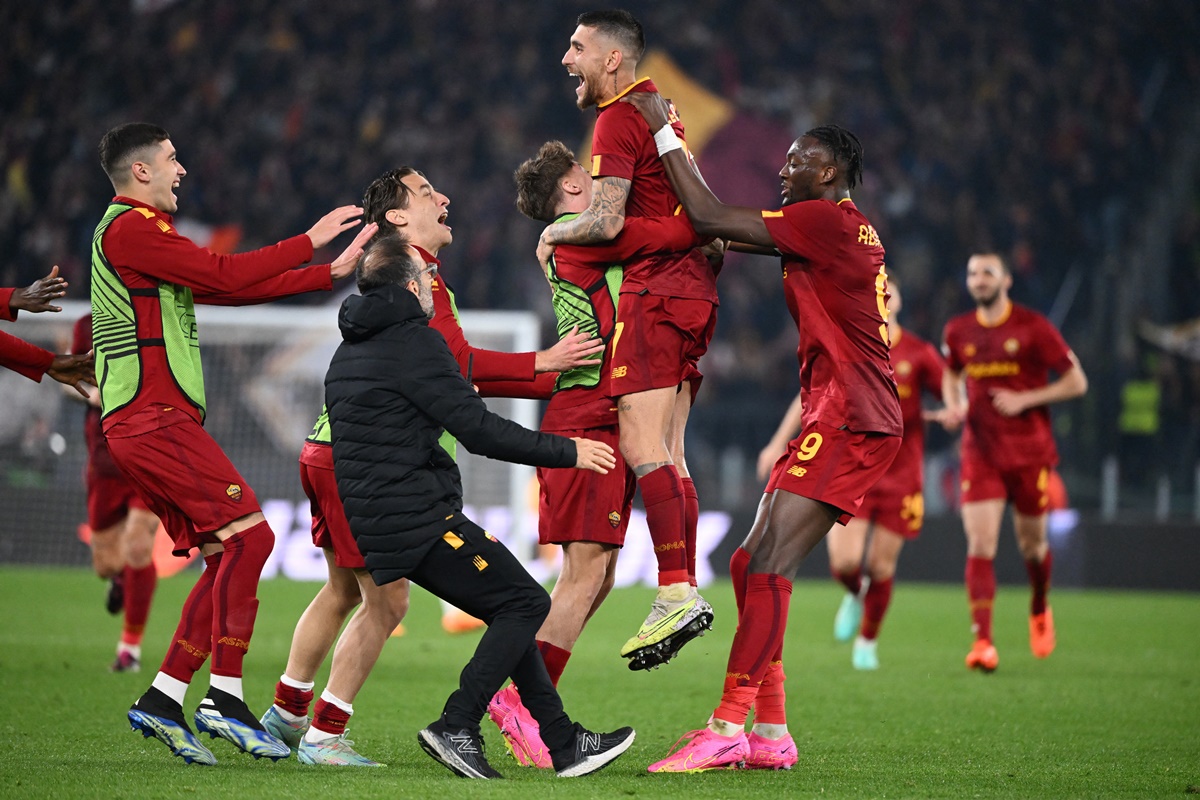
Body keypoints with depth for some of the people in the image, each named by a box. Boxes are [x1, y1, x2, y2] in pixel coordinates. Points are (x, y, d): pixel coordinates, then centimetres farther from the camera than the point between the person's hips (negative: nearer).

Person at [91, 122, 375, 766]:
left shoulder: (140, 232, 25)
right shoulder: (131, 229, -9)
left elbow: (228, 287, 24)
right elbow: (225, 275, -16)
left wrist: (330, 273, 20)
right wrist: (309, 242, -6)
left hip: (152, 420, 11)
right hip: (152, 416, -11)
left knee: (227, 556, 7)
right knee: (249, 534, -15)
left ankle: (160, 701, 5)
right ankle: (224, 699, -17)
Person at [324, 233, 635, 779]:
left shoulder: (348, 354, 18)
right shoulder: (414, 342, -12)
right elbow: (480, 431, -15)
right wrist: (567, 452, -6)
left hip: (375, 522, 10)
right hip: (421, 521, -10)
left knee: (511, 611, 12)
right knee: (525, 602, -6)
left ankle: (564, 743, 11)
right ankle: (456, 728, -13)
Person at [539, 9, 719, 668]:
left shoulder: (618, 119, -9)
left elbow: (607, 221, -18)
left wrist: (554, 233, -1)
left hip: (655, 290, -10)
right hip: (691, 287, 10)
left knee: (642, 446, -15)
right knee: (668, 454, 7)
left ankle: (677, 593, -22)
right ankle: (685, 593, 4)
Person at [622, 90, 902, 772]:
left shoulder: (825, 221, -10)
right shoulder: (853, 231, 19)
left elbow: (710, 220, -10)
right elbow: (722, 225, 25)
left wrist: (663, 132, -2)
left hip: (849, 422, -10)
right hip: (843, 420, 10)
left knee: (769, 567, -15)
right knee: (754, 565, 9)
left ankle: (728, 729, -19)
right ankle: (771, 734, 9)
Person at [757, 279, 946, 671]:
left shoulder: (920, 354, -3)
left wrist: (935, 416, -18)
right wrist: (779, 443, 9)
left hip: (899, 473, 0)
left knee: (880, 565, 1)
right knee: (843, 561, -13)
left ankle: (868, 642, 23)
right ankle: (856, 595, 24)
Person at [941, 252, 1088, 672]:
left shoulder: (1033, 328, -7)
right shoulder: (958, 332, 4)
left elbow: (1076, 382, -5)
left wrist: (1024, 399, -16)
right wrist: (954, 404, 2)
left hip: (1030, 454, -2)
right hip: (980, 454, 2)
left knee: (1032, 545, 9)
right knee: (980, 546, -12)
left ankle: (1039, 611, 40)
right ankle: (982, 641, -16)